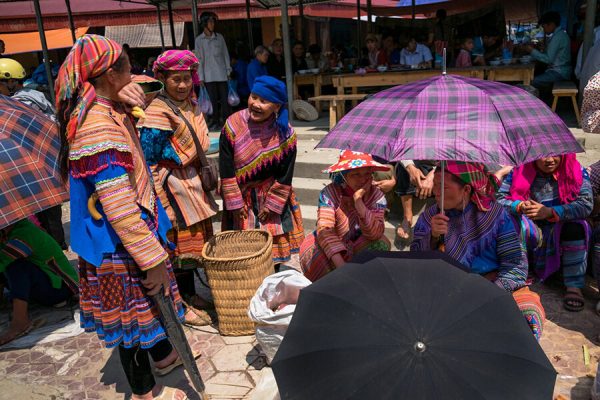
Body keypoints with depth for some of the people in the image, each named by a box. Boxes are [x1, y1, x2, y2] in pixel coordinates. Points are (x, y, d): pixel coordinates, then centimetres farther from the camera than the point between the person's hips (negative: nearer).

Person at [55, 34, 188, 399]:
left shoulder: (105, 113, 6)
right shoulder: (99, 127, -26)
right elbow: (118, 207, -29)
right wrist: (153, 259, -25)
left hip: (127, 236, 9)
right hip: (119, 246, -9)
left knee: (145, 303, 26)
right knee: (133, 314, 8)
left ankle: (163, 354, 49)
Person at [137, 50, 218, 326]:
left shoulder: (191, 105, 8)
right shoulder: (157, 113, -18)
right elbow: (148, 161, -18)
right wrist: (159, 201, -20)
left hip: (192, 186, 8)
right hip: (172, 188, -8)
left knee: (193, 241, 17)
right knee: (178, 245, 2)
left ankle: (190, 295, 34)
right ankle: (179, 306, 18)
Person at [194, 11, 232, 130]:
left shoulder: (219, 37, 5)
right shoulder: (199, 40, 2)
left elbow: (226, 55, 9)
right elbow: (199, 59, 1)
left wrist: (228, 71, 5)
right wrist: (201, 77, -3)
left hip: (222, 74, 1)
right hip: (209, 76, -1)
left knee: (225, 98, 0)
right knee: (213, 99, 2)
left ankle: (225, 120, 10)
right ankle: (215, 120, 12)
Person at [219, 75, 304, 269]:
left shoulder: (285, 133, -14)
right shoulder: (233, 125, -14)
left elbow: (285, 176, -9)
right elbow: (226, 170, -12)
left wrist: (272, 205, -9)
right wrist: (235, 203, -11)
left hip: (274, 197, 0)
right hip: (241, 197, 0)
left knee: (279, 244, 7)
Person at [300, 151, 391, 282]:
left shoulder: (377, 196, -12)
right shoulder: (329, 193, -19)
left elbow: (375, 234, -25)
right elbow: (324, 230, -30)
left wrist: (359, 202, -36)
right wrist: (340, 265, -42)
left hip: (359, 248, 2)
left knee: (382, 244, -23)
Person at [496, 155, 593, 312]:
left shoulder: (577, 172, -4)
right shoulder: (520, 171, -4)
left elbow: (586, 204, -16)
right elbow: (498, 199, -9)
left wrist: (550, 212, -26)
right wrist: (520, 206, -29)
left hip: (566, 235, 0)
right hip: (530, 235, 0)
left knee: (576, 226, -31)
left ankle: (574, 286, -25)